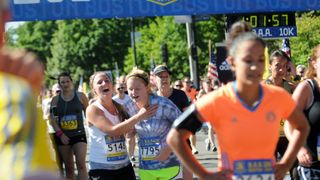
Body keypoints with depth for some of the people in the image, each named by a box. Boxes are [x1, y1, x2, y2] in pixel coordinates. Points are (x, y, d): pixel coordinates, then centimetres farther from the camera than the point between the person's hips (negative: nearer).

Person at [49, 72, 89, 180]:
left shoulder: (80, 96, 2)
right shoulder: (55, 100, 5)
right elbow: (52, 119, 1)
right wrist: (60, 134, -10)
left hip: (79, 134, -2)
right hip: (63, 136, 2)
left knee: (81, 164, -15)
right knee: (68, 167, 6)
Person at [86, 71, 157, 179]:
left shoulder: (120, 108, 8)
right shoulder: (93, 110, -9)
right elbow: (113, 130, -21)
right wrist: (139, 116, -23)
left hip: (124, 165, 5)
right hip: (101, 168, -5)